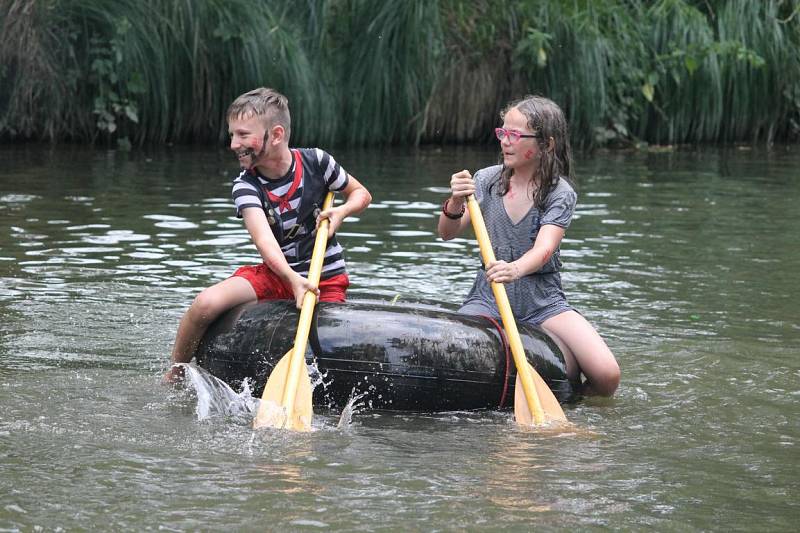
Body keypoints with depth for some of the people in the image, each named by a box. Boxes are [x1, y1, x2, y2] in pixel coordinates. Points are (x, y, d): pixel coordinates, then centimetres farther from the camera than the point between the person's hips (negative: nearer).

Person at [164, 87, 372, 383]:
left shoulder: (315, 161, -10)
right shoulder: (246, 186, -12)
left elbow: (361, 193, 8)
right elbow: (263, 237, -30)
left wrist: (341, 211, -16)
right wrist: (292, 279, -47)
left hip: (327, 278, 0)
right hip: (276, 273, 0)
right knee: (206, 303, -20)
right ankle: (173, 376, -1)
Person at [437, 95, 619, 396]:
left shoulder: (560, 194, -7)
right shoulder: (486, 180, 2)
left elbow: (544, 249, -24)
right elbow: (447, 233, -6)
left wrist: (516, 269, -46)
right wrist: (455, 204, -28)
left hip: (543, 302, -2)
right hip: (489, 300, 2)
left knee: (606, 377, -20)